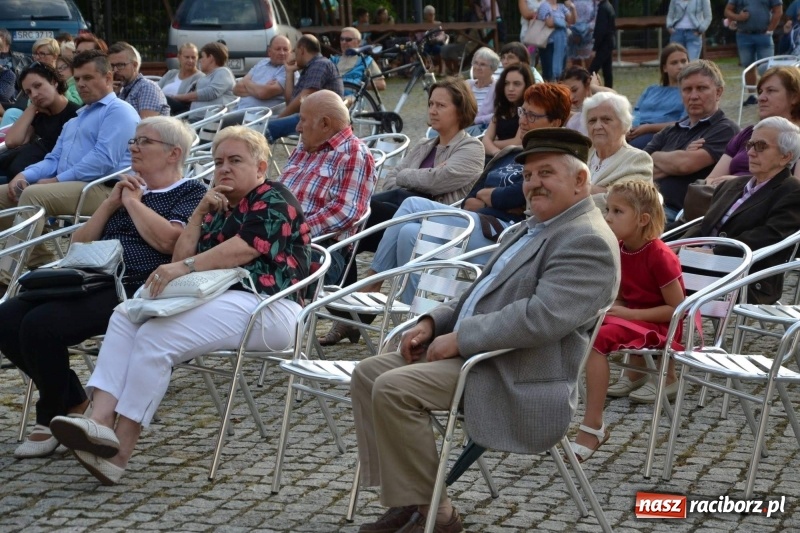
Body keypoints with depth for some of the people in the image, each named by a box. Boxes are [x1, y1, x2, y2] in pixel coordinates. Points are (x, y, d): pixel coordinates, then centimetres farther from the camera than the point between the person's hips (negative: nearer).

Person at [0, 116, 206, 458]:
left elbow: (168, 240, -16)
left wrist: (133, 202, -1)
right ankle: (72, 403, 0)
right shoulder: (127, 190, 27)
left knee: (41, 324, -26)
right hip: (92, 282, 8)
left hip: (136, 290, -8)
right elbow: (79, 245, 21)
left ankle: (51, 417, -4)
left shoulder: (192, 194, 6)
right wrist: (111, 203, 10)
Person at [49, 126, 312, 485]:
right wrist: (200, 213, 6)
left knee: (156, 335, -26)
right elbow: (182, 259, 16)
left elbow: (245, 248, -17)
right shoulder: (218, 209, 26)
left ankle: (119, 452, -26)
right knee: (126, 317, -13)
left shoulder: (273, 200, 1)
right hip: (216, 298, 9)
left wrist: (185, 267, -24)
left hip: (265, 307, -9)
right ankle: (102, 420, -31)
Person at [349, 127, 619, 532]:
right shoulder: (534, 229, 19)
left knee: (393, 388, -23)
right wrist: (432, 323, 8)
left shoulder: (588, 241, -15)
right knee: (368, 374, 4)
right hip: (473, 352, 11)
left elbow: (542, 317, -26)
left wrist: (460, 338, -20)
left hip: (517, 378, -11)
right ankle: (404, 499, 3)